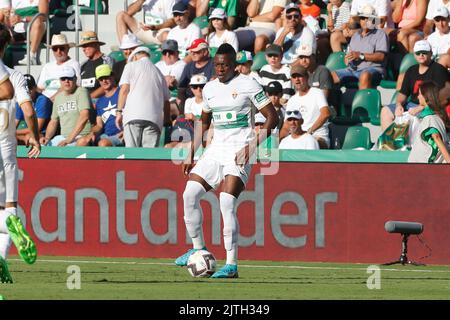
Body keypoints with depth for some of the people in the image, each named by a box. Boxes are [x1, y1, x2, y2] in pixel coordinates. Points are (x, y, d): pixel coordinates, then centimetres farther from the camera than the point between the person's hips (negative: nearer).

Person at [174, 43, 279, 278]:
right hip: (215, 150, 7)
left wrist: (253, 145, -18)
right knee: (190, 194, -6)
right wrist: (191, 155, 19)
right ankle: (198, 248, 11)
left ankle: (232, 265, -15)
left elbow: (272, 118, -7)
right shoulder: (210, 88, 13)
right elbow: (203, 123, 26)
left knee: (227, 203, -18)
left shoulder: (247, 85, -6)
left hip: (239, 152, -7)